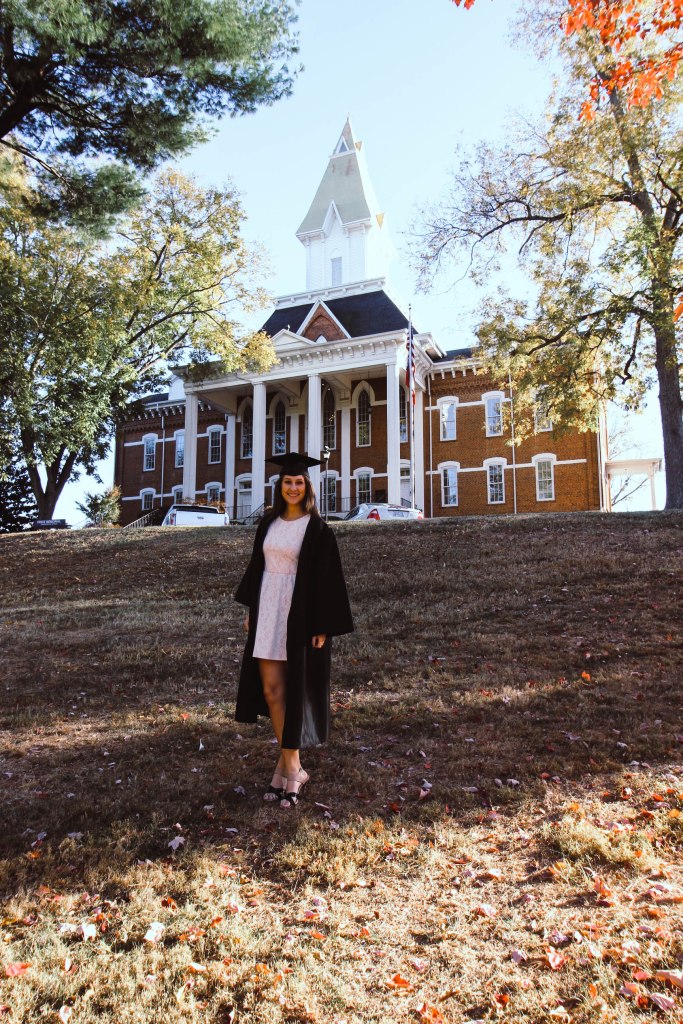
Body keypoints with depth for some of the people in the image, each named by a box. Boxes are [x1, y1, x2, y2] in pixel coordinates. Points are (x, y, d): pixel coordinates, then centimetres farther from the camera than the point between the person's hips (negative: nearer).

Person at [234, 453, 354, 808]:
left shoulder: (317, 529, -8)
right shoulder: (268, 523, 8)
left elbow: (327, 579, -10)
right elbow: (256, 566, 15)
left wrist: (323, 627, -13)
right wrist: (251, 609, 12)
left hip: (298, 615, -5)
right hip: (268, 611, 5)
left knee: (292, 690, 3)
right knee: (271, 689, 6)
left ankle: (289, 766, 18)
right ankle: (291, 765, 21)